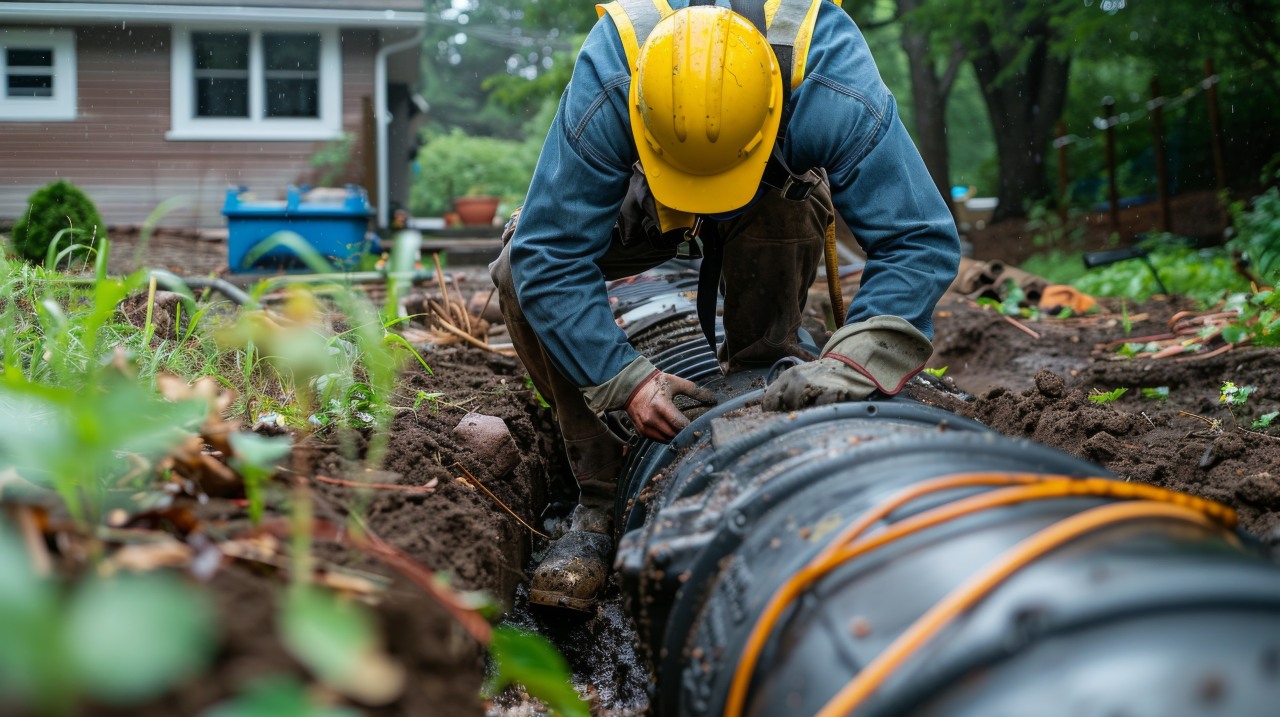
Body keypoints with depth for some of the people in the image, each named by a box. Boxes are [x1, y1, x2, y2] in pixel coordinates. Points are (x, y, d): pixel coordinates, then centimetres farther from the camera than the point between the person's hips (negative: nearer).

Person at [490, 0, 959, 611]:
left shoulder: (838, 88, -41)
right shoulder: (602, 92, -41)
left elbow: (921, 241, -38)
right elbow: (550, 256, -36)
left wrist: (853, 361, -53)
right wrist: (624, 379, -44)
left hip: (777, 207, -1)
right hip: (644, 201, 1)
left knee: (785, 208, -40)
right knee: (519, 270, -24)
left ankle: (757, 375, -14)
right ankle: (599, 501, -17)